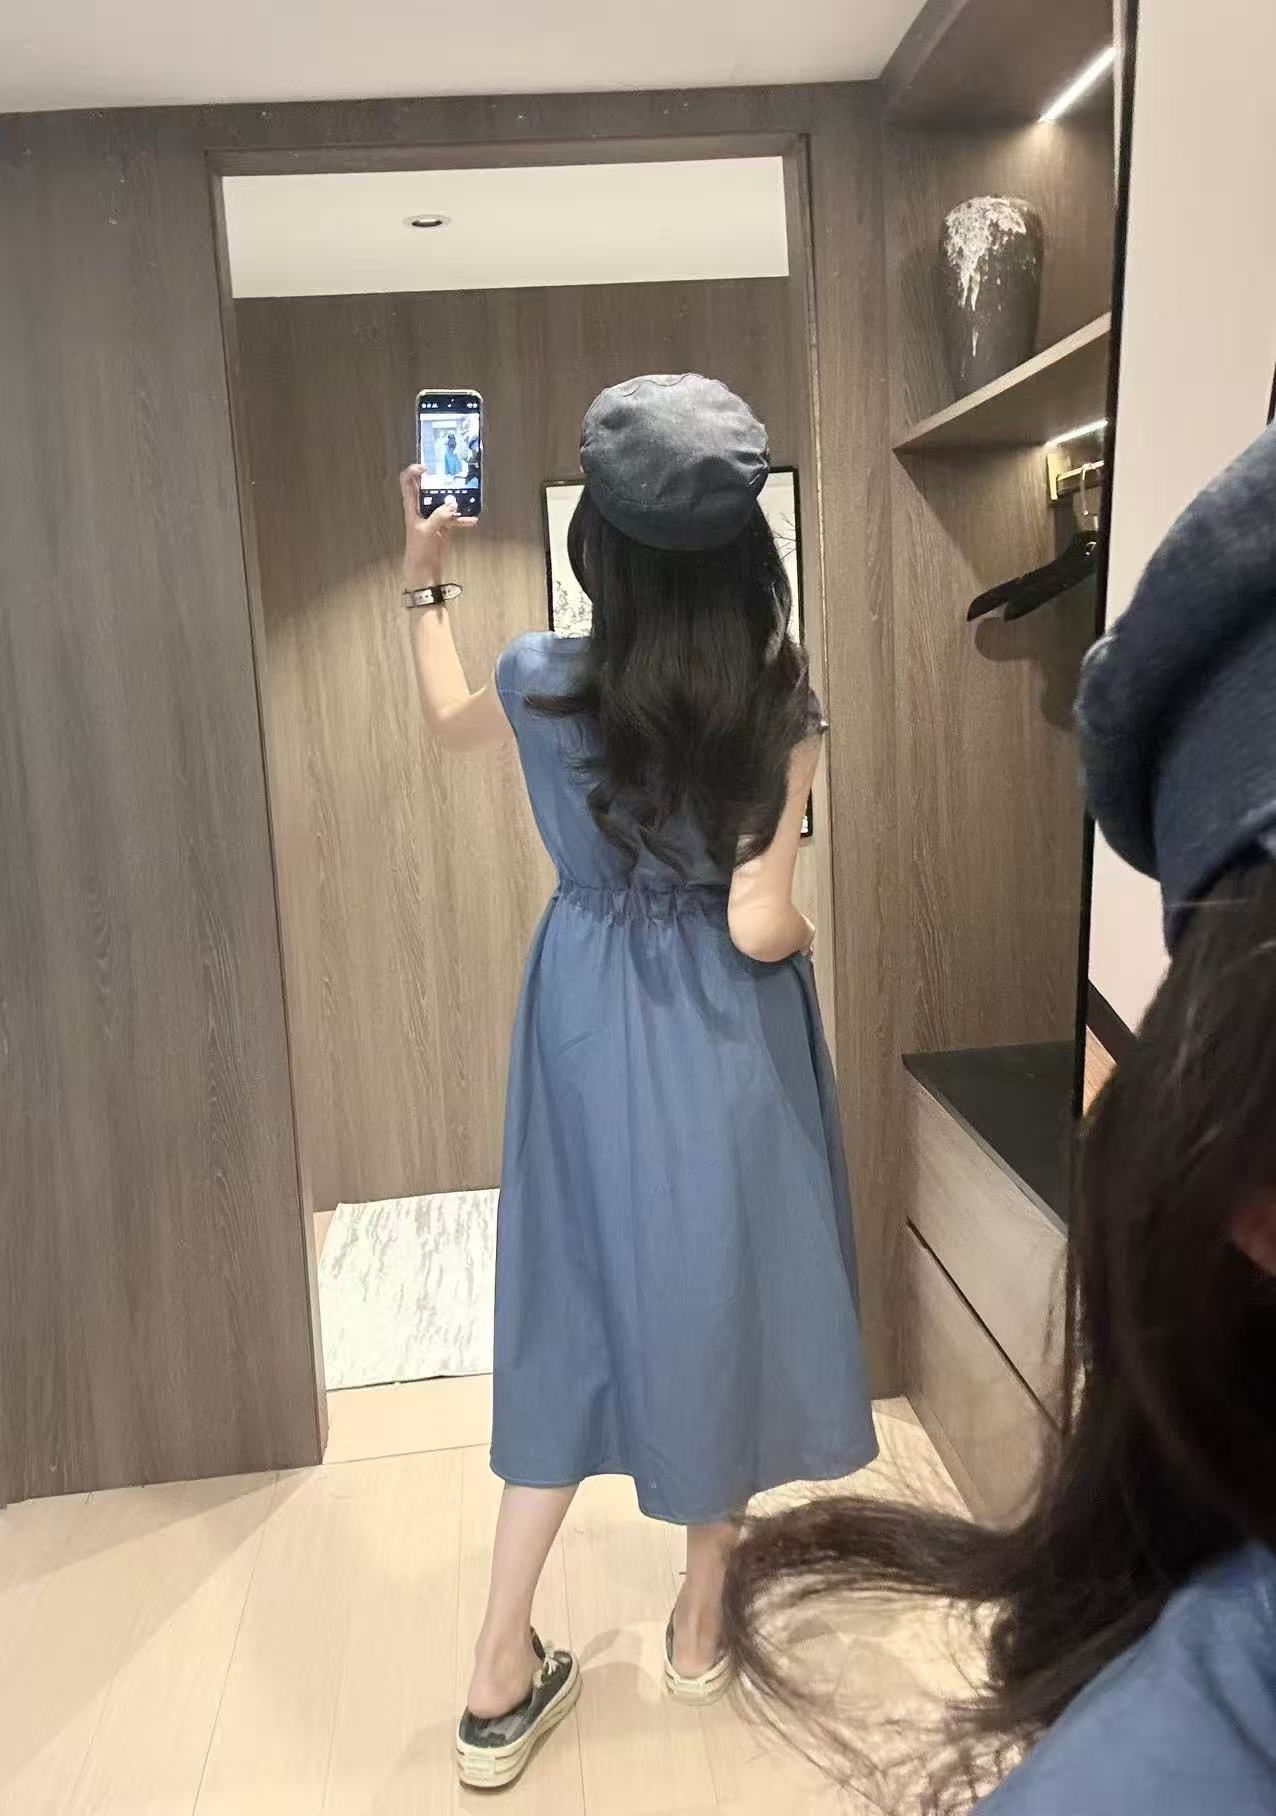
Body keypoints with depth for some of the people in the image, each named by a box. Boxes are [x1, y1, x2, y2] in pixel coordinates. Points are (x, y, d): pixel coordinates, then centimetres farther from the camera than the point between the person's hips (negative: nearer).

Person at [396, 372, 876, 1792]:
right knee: (718, 1303, 17)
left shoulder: (541, 682, -9)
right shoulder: (780, 705, -15)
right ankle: (700, 1627, 38)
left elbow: (445, 723, 15)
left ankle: (501, 1679, 25)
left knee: (573, 1313, 15)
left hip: (590, 1028, 2)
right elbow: (760, 931, -19)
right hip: (725, 1042, -2)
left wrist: (423, 583, 26)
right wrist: (807, 929, 4)